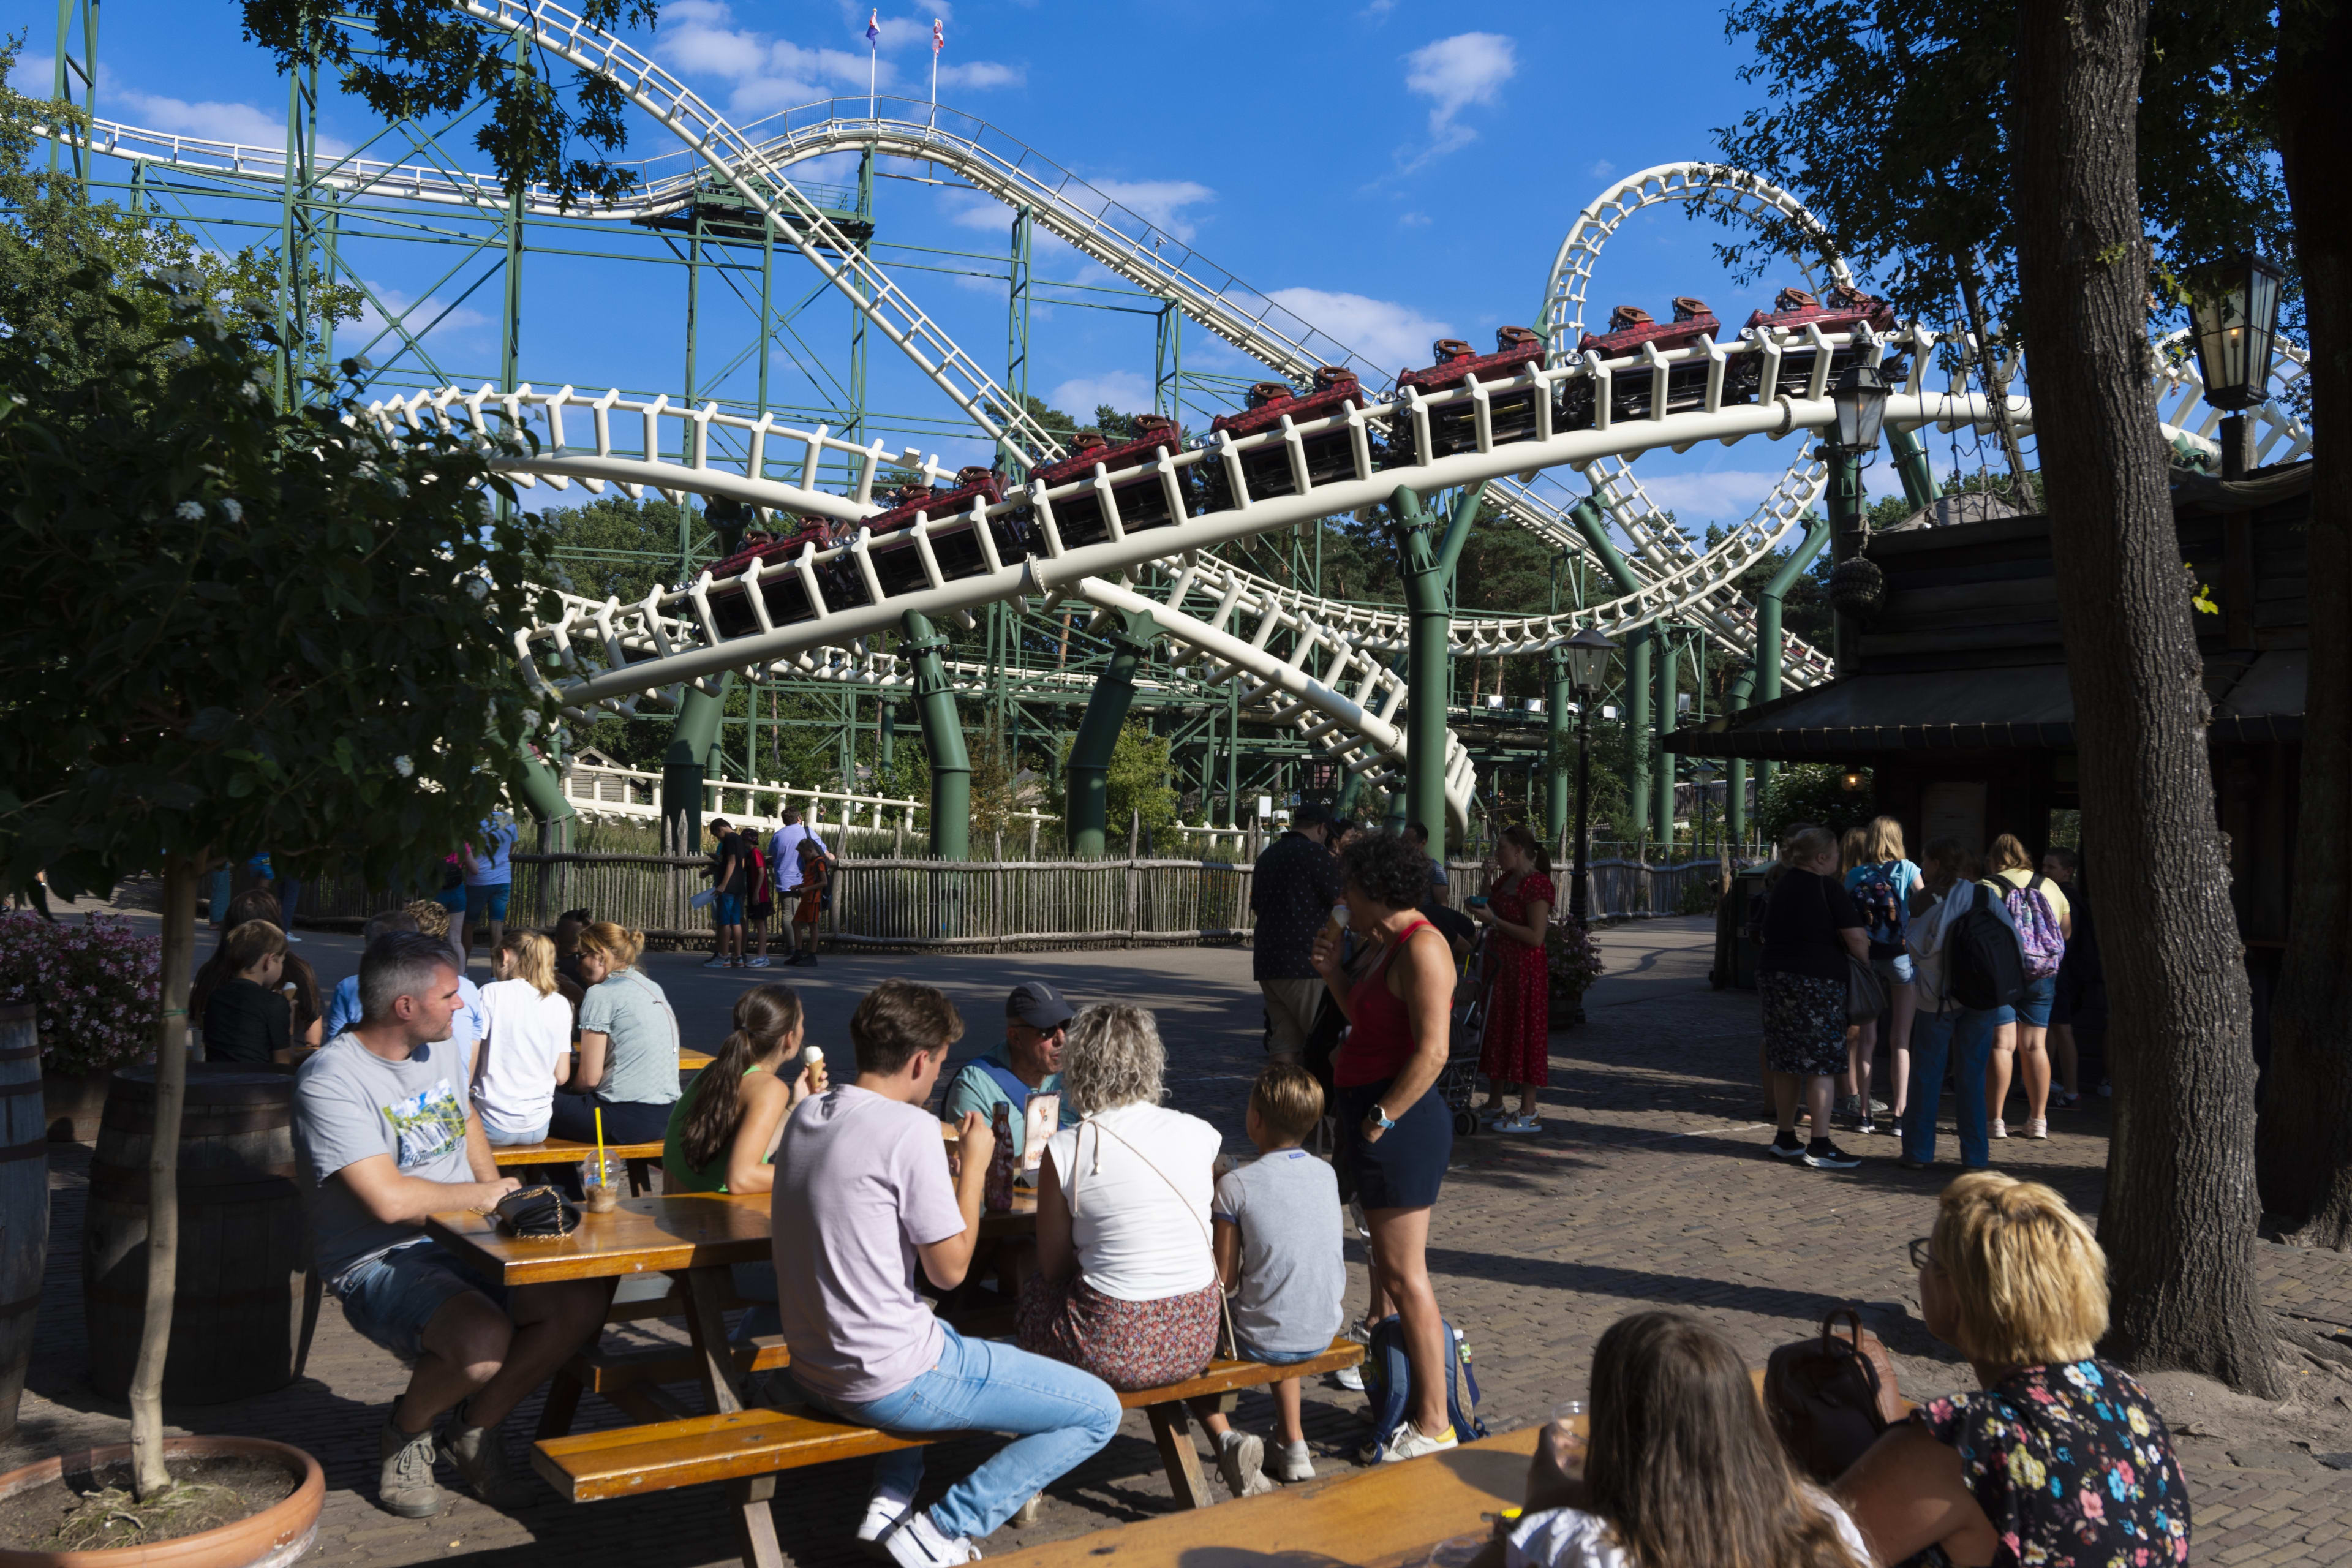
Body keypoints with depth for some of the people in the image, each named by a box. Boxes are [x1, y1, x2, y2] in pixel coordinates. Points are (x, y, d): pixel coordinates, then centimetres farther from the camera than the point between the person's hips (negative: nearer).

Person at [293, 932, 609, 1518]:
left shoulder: (443, 1050, 10)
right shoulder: (330, 1080, -17)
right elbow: (389, 1199, -26)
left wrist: (497, 1193, 17)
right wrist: (479, 1195, -10)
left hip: (465, 1243, 8)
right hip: (379, 1263, -8)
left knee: (585, 1300, -14)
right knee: (483, 1338, -35)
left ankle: (474, 1428, 9)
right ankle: (404, 1432, 1)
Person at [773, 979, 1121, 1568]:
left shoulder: (805, 1114, 4)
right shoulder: (909, 1128, -20)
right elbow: (950, 1270, -14)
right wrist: (975, 1165, -3)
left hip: (812, 1369, 9)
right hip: (890, 1382, -9)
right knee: (1099, 1410, 0)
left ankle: (890, 1500, 26)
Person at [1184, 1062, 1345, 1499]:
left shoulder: (1235, 1185, -17)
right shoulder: (1327, 1174, -1)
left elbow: (1225, 1282, -14)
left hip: (1262, 1342, -6)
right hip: (1324, 1333, 6)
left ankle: (1226, 1439, -2)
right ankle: (1292, 1443, 34)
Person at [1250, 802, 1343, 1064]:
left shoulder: (1267, 855, 18)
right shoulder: (1315, 853, -8)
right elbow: (1345, 902, -9)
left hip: (1266, 963, 8)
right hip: (1303, 963, -8)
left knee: (1284, 1042, 8)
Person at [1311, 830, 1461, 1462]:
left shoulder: (1421, 948, -17)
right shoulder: (1389, 945, 15)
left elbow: (1432, 1051, -23)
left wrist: (1382, 1118, -21)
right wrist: (1334, 973, 11)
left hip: (1401, 1120, -11)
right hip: (1373, 1114, 11)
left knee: (1404, 1274, -6)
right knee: (1387, 1266, 19)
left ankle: (1433, 1426, 2)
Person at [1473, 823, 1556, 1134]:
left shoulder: (1537, 884, -16)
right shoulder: (1505, 880, 11)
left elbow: (1536, 937, -22)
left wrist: (1494, 920, -21)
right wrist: (1484, 910, 4)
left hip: (1526, 967, -9)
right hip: (1500, 962, 9)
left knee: (1525, 1033, -3)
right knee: (1496, 1030, 14)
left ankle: (1528, 1114, 4)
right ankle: (1494, 1105, 24)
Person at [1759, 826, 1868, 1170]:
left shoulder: (1782, 884, 14)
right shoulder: (1827, 887, -8)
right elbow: (1856, 938, -12)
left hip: (1774, 974, 7)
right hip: (1816, 980, -7)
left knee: (1786, 1063, 14)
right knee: (1822, 1064, -3)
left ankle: (1785, 1138, 21)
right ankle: (1820, 1145, -3)